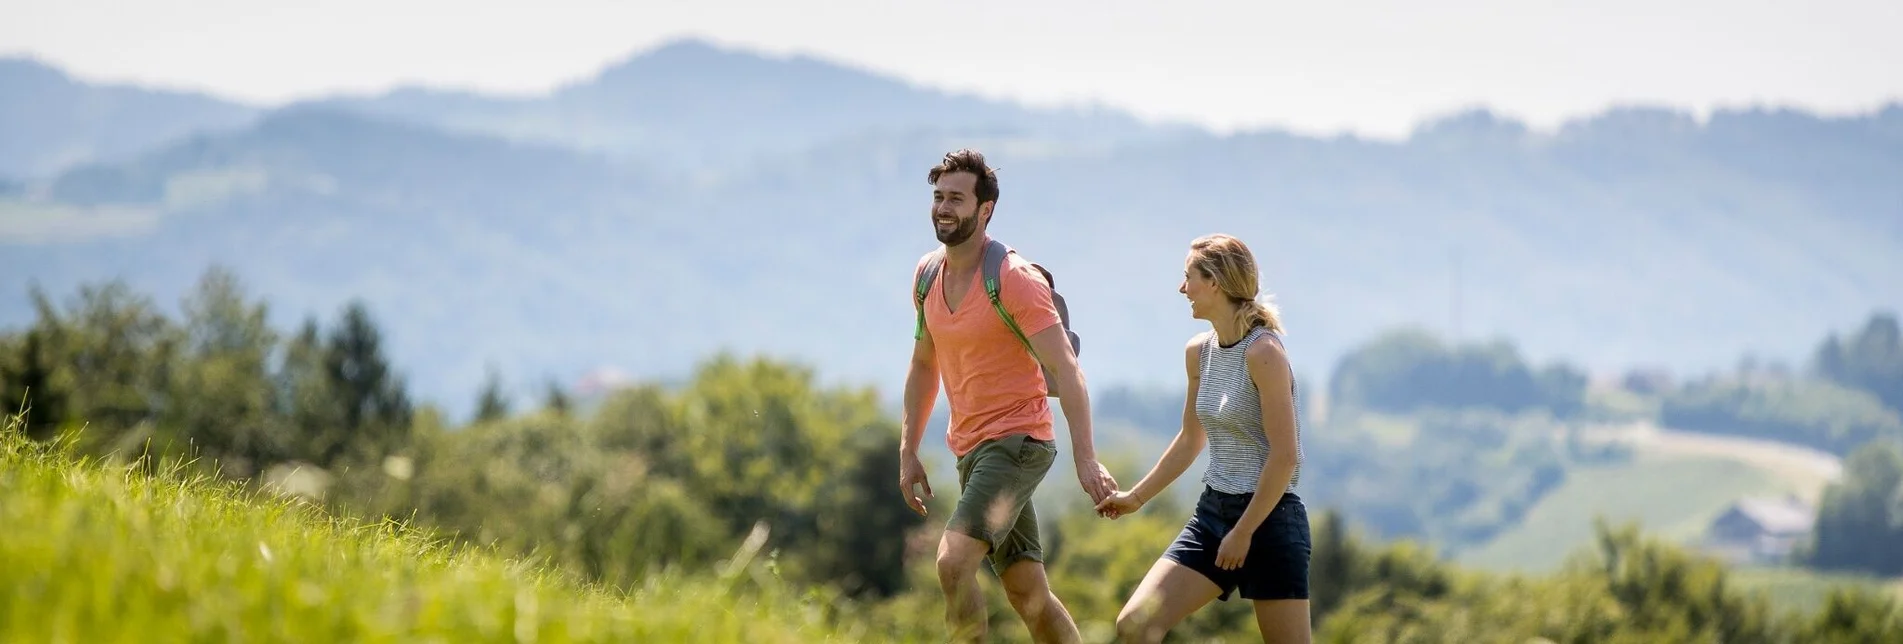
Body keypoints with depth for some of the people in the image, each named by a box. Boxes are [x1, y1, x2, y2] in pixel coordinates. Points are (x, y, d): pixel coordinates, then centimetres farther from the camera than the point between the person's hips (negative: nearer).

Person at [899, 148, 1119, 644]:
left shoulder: (1015, 279, -14)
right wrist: (909, 451, 15)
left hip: (1017, 441, -7)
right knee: (1028, 594, 9)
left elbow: (1066, 369, -21)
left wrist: (1085, 458, -30)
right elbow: (924, 366, 21)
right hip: (969, 450, 7)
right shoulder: (927, 275, 8)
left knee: (953, 561, -25)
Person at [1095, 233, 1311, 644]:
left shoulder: (1263, 352, -16)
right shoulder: (1199, 352, 9)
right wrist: (1136, 497, 25)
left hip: (1268, 517, -8)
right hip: (1212, 512, 8)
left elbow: (1284, 456, -18)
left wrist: (1243, 533, -16)